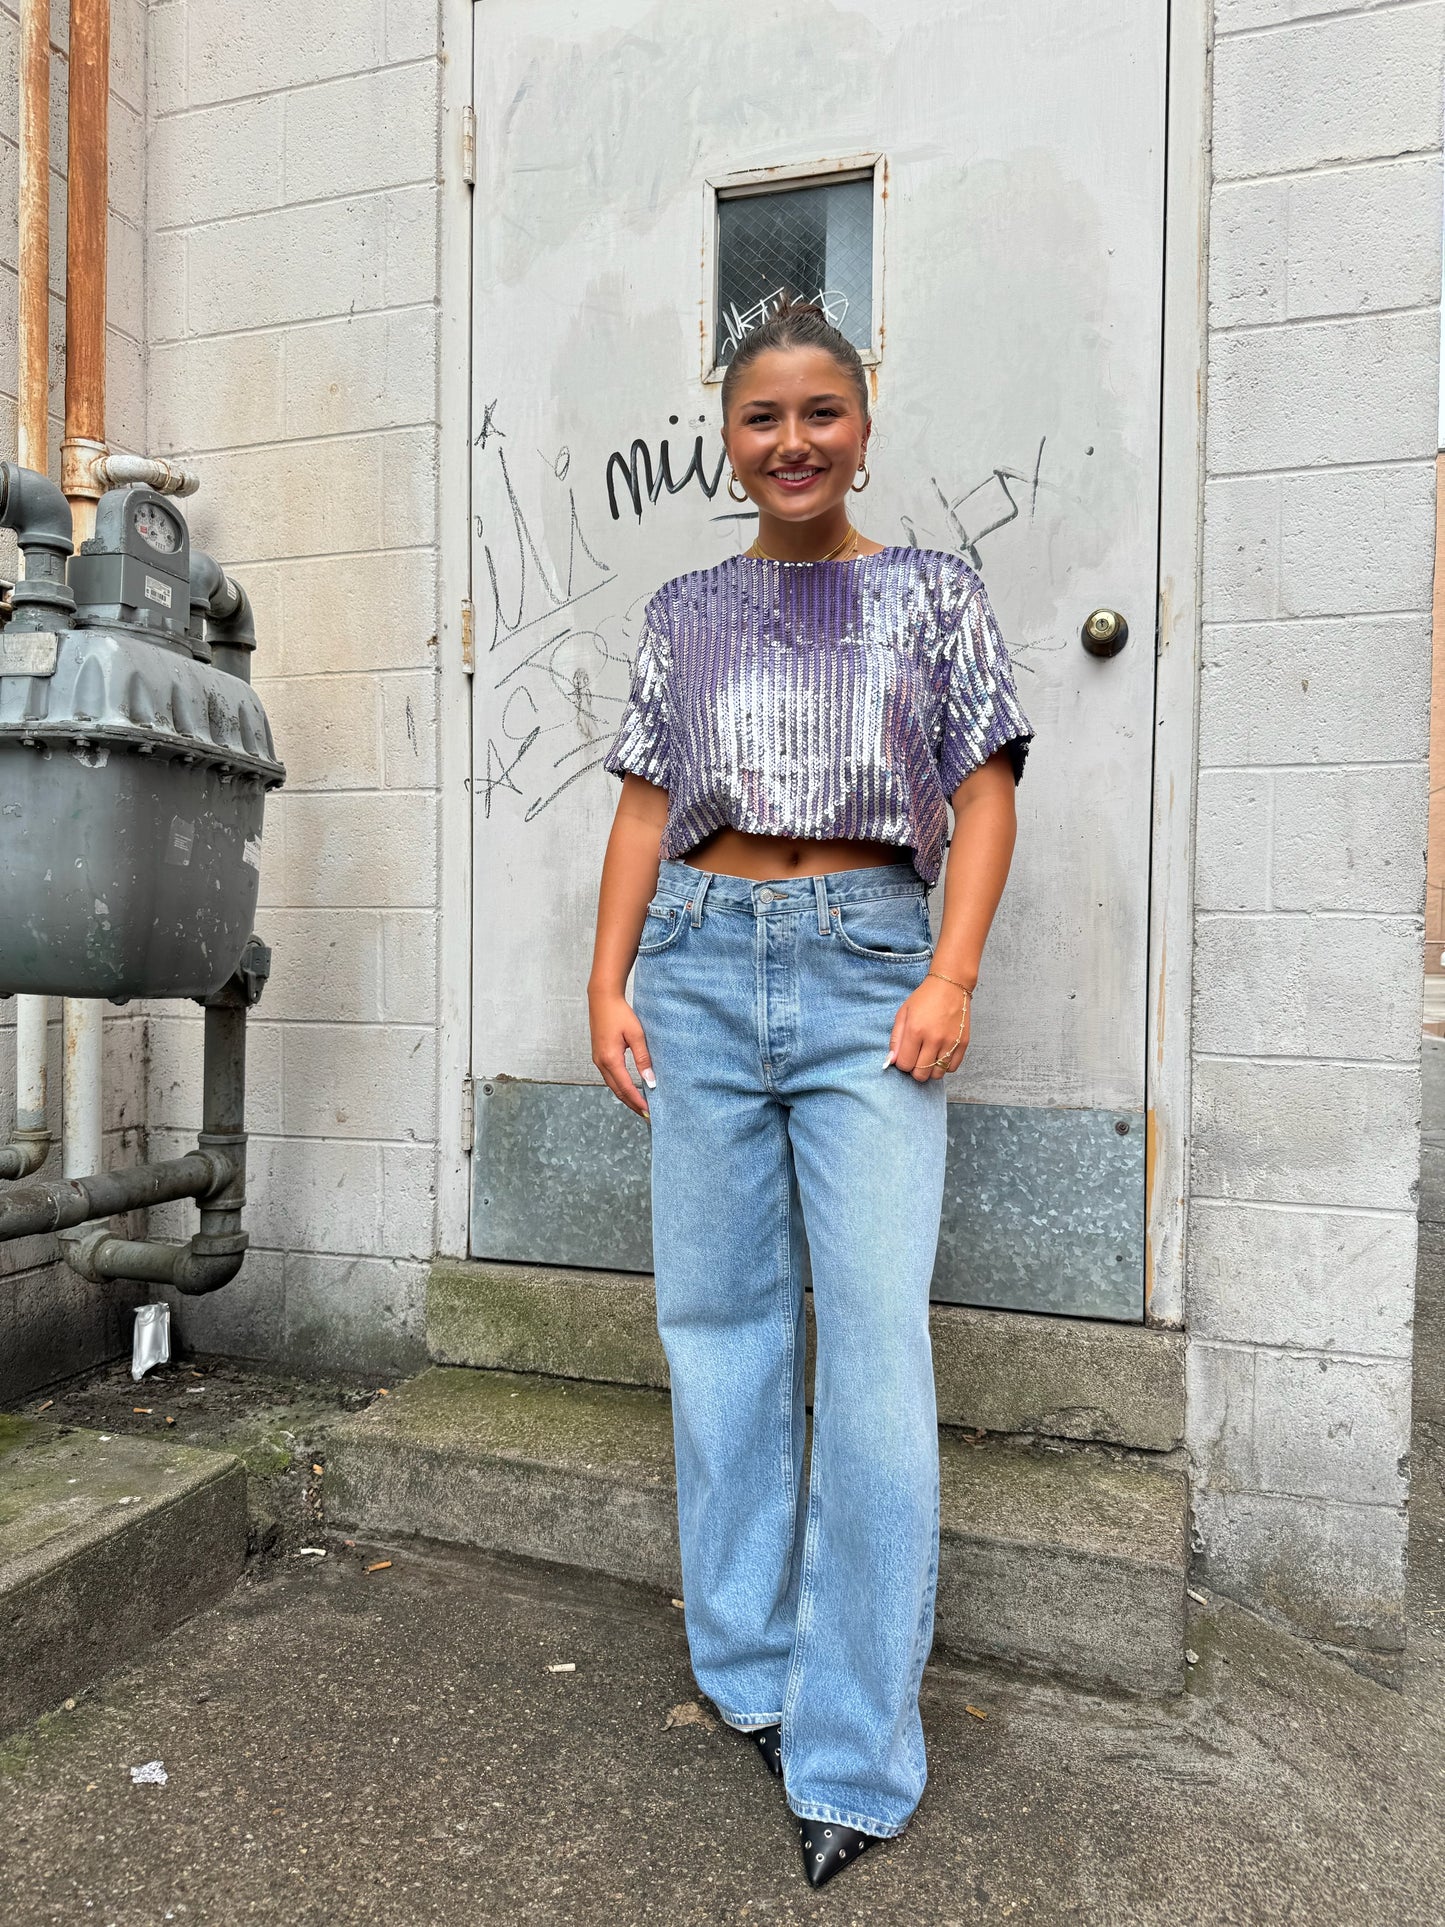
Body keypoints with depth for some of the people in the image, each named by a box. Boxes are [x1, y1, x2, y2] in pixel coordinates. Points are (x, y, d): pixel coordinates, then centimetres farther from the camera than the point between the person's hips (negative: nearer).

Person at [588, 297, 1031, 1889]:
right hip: (703, 968, 3)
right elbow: (645, 807, 12)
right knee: (720, 1320, 7)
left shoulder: (934, 592, 11)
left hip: (870, 967, -2)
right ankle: (746, 1667, 26)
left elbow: (984, 796, 4)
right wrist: (609, 983, 2)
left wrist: (951, 978, -8)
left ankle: (855, 1751, 10)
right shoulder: (684, 612, 16)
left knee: (876, 1340, -5)